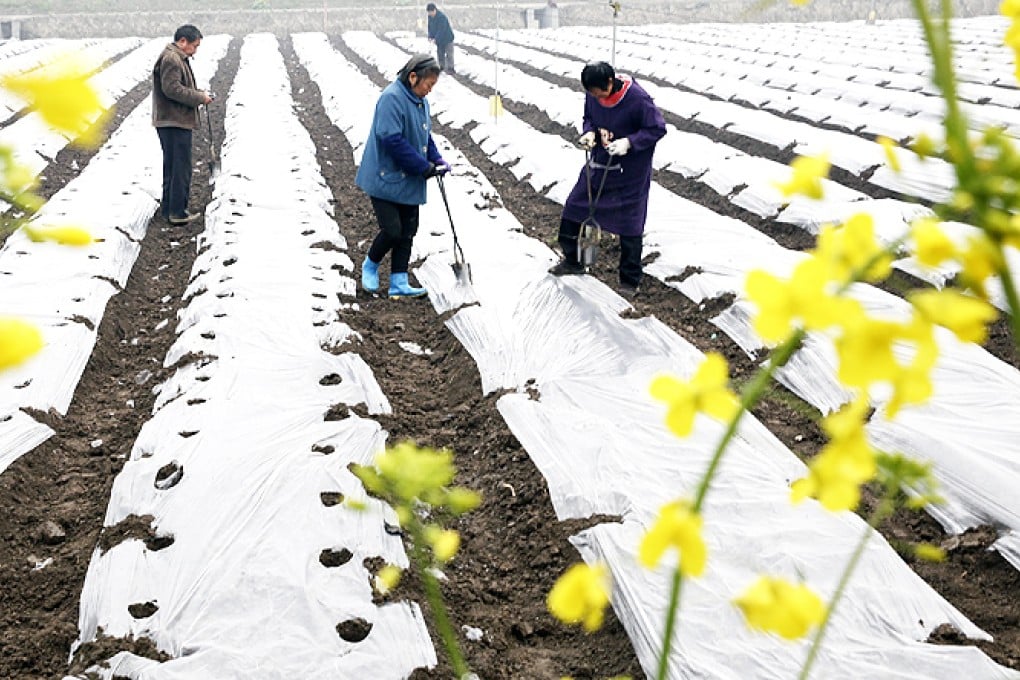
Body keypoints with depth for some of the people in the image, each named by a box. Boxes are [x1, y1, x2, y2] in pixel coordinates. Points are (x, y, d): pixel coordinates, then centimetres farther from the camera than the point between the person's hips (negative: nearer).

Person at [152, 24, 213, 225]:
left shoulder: (179, 58, 20)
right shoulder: (171, 59, -15)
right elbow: (172, 88, -23)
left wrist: (198, 94, 9)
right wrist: (199, 97, -17)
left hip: (175, 122, 11)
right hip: (174, 123, -11)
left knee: (172, 166, 17)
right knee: (180, 167, -7)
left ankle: (168, 207, 26)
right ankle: (177, 212, -4)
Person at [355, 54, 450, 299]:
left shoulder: (420, 101, 9)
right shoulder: (392, 98, -20)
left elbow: (425, 137, 19)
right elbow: (393, 141, -26)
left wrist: (437, 160, 1)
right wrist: (424, 167, -22)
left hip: (409, 180, 9)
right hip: (385, 179, -9)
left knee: (407, 232, 8)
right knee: (392, 230, -9)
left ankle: (398, 283, 16)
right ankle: (370, 265, 19)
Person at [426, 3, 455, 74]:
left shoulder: (441, 17, -28)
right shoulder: (430, 17, -2)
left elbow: (441, 30, -29)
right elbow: (430, 27, 6)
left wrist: (436, 39, -27)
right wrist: (430, 37, -8)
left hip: (447, 38, -8)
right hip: (439, 39, 8)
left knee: (449, 54, -4)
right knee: (440, 53, 14)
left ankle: (450, 68, 0)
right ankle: (442, 66, 26)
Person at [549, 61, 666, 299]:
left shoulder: (638, 99, -25)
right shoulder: (592, 95, -8)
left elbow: (657, 128, -17)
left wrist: (629, 142, -29)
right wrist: (589, 132, -13)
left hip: (630, 172, -6)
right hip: (598, 164, 6)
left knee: (629, 225, 2)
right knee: (572, 208, 10)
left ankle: (630, 281, 17)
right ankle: (571, 260, 31)